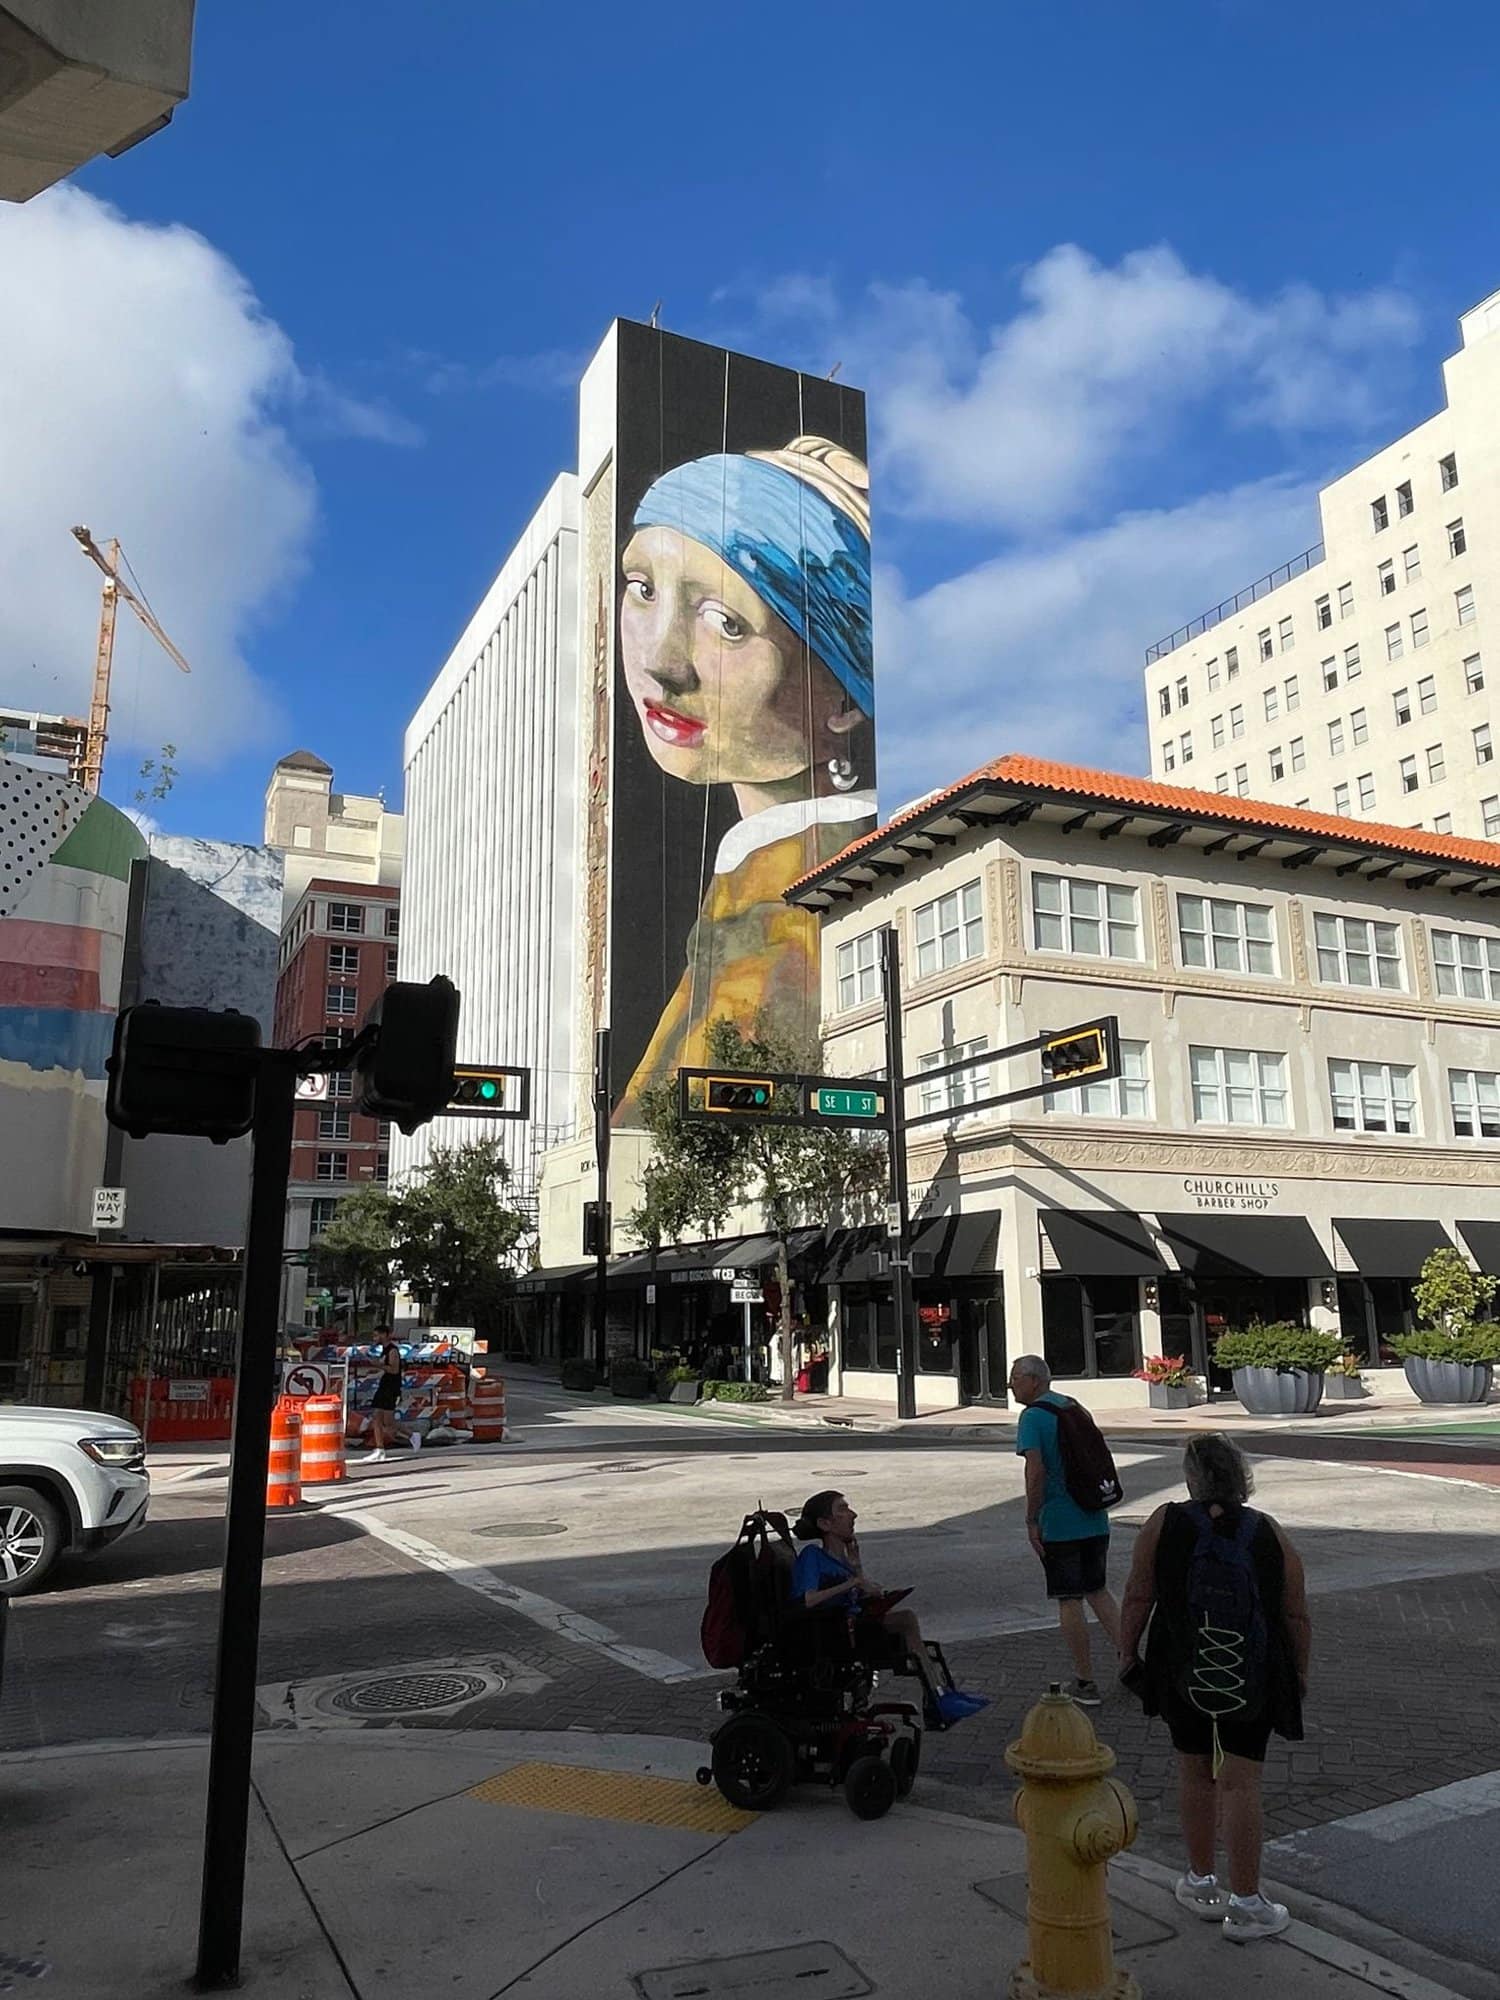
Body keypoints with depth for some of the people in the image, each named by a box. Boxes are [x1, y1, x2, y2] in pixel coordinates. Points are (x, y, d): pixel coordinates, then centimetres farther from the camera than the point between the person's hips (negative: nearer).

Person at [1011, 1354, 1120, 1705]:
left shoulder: (1032, 1417, -13)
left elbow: (1035, 1470, -23)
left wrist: (1031, 1521, -15)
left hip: (1059, 1524, -7)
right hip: (1095, 1519, 7)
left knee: (1069, 1601, 4)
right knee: (1097, 1591, 20)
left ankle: (1085, 1682, 11)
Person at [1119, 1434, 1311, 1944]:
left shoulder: (1165, 1524, -11)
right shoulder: (1270, 1535, -8)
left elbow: (1138, 1597, -8)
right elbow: (1297, 1616, -2)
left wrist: (1127, 1652, 5)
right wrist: (1300, 1673, 13)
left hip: (1183, 1674, 0)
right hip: (1254, 1681, 0)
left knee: (1194, 1773, 16)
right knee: (1240, 1785, 5)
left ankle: (1201, 1883, 28)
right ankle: (1246, 1906, 12)